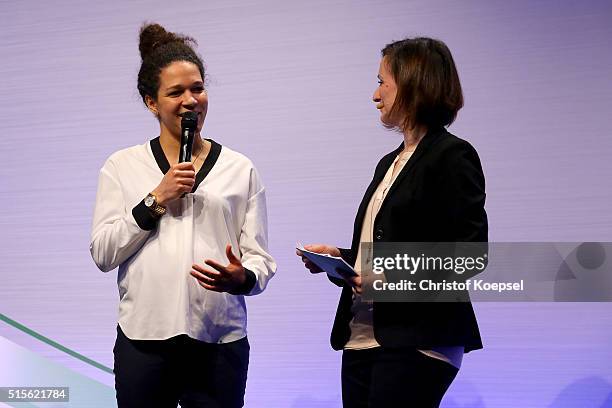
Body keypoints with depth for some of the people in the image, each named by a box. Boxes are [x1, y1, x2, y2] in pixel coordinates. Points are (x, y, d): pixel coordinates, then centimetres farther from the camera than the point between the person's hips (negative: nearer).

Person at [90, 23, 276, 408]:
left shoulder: (240, 169, 7)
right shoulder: (122, 166, 7)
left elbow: (261, 260, 4)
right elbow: (103, 254, 0)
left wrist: (242, 278, -18)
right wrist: (156, 199, -9)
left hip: (220, 342, 0)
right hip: (144, 338, 0)